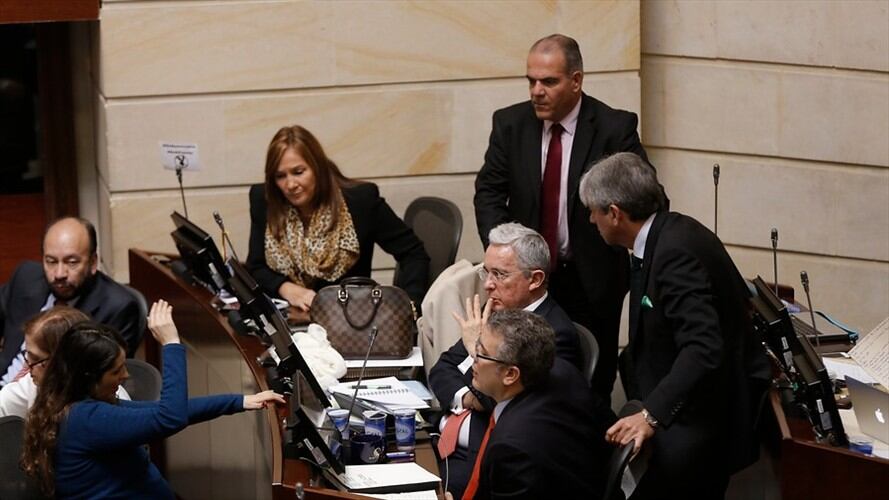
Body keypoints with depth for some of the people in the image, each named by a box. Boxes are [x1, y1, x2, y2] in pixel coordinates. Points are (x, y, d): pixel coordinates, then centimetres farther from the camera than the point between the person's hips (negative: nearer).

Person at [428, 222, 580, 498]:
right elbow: (441, 370, 15)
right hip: (443, 442, 8)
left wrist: (478, 350, -15)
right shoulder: (498, 313, 11)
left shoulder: (556, 333, -14)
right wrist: (466, 396, -6)